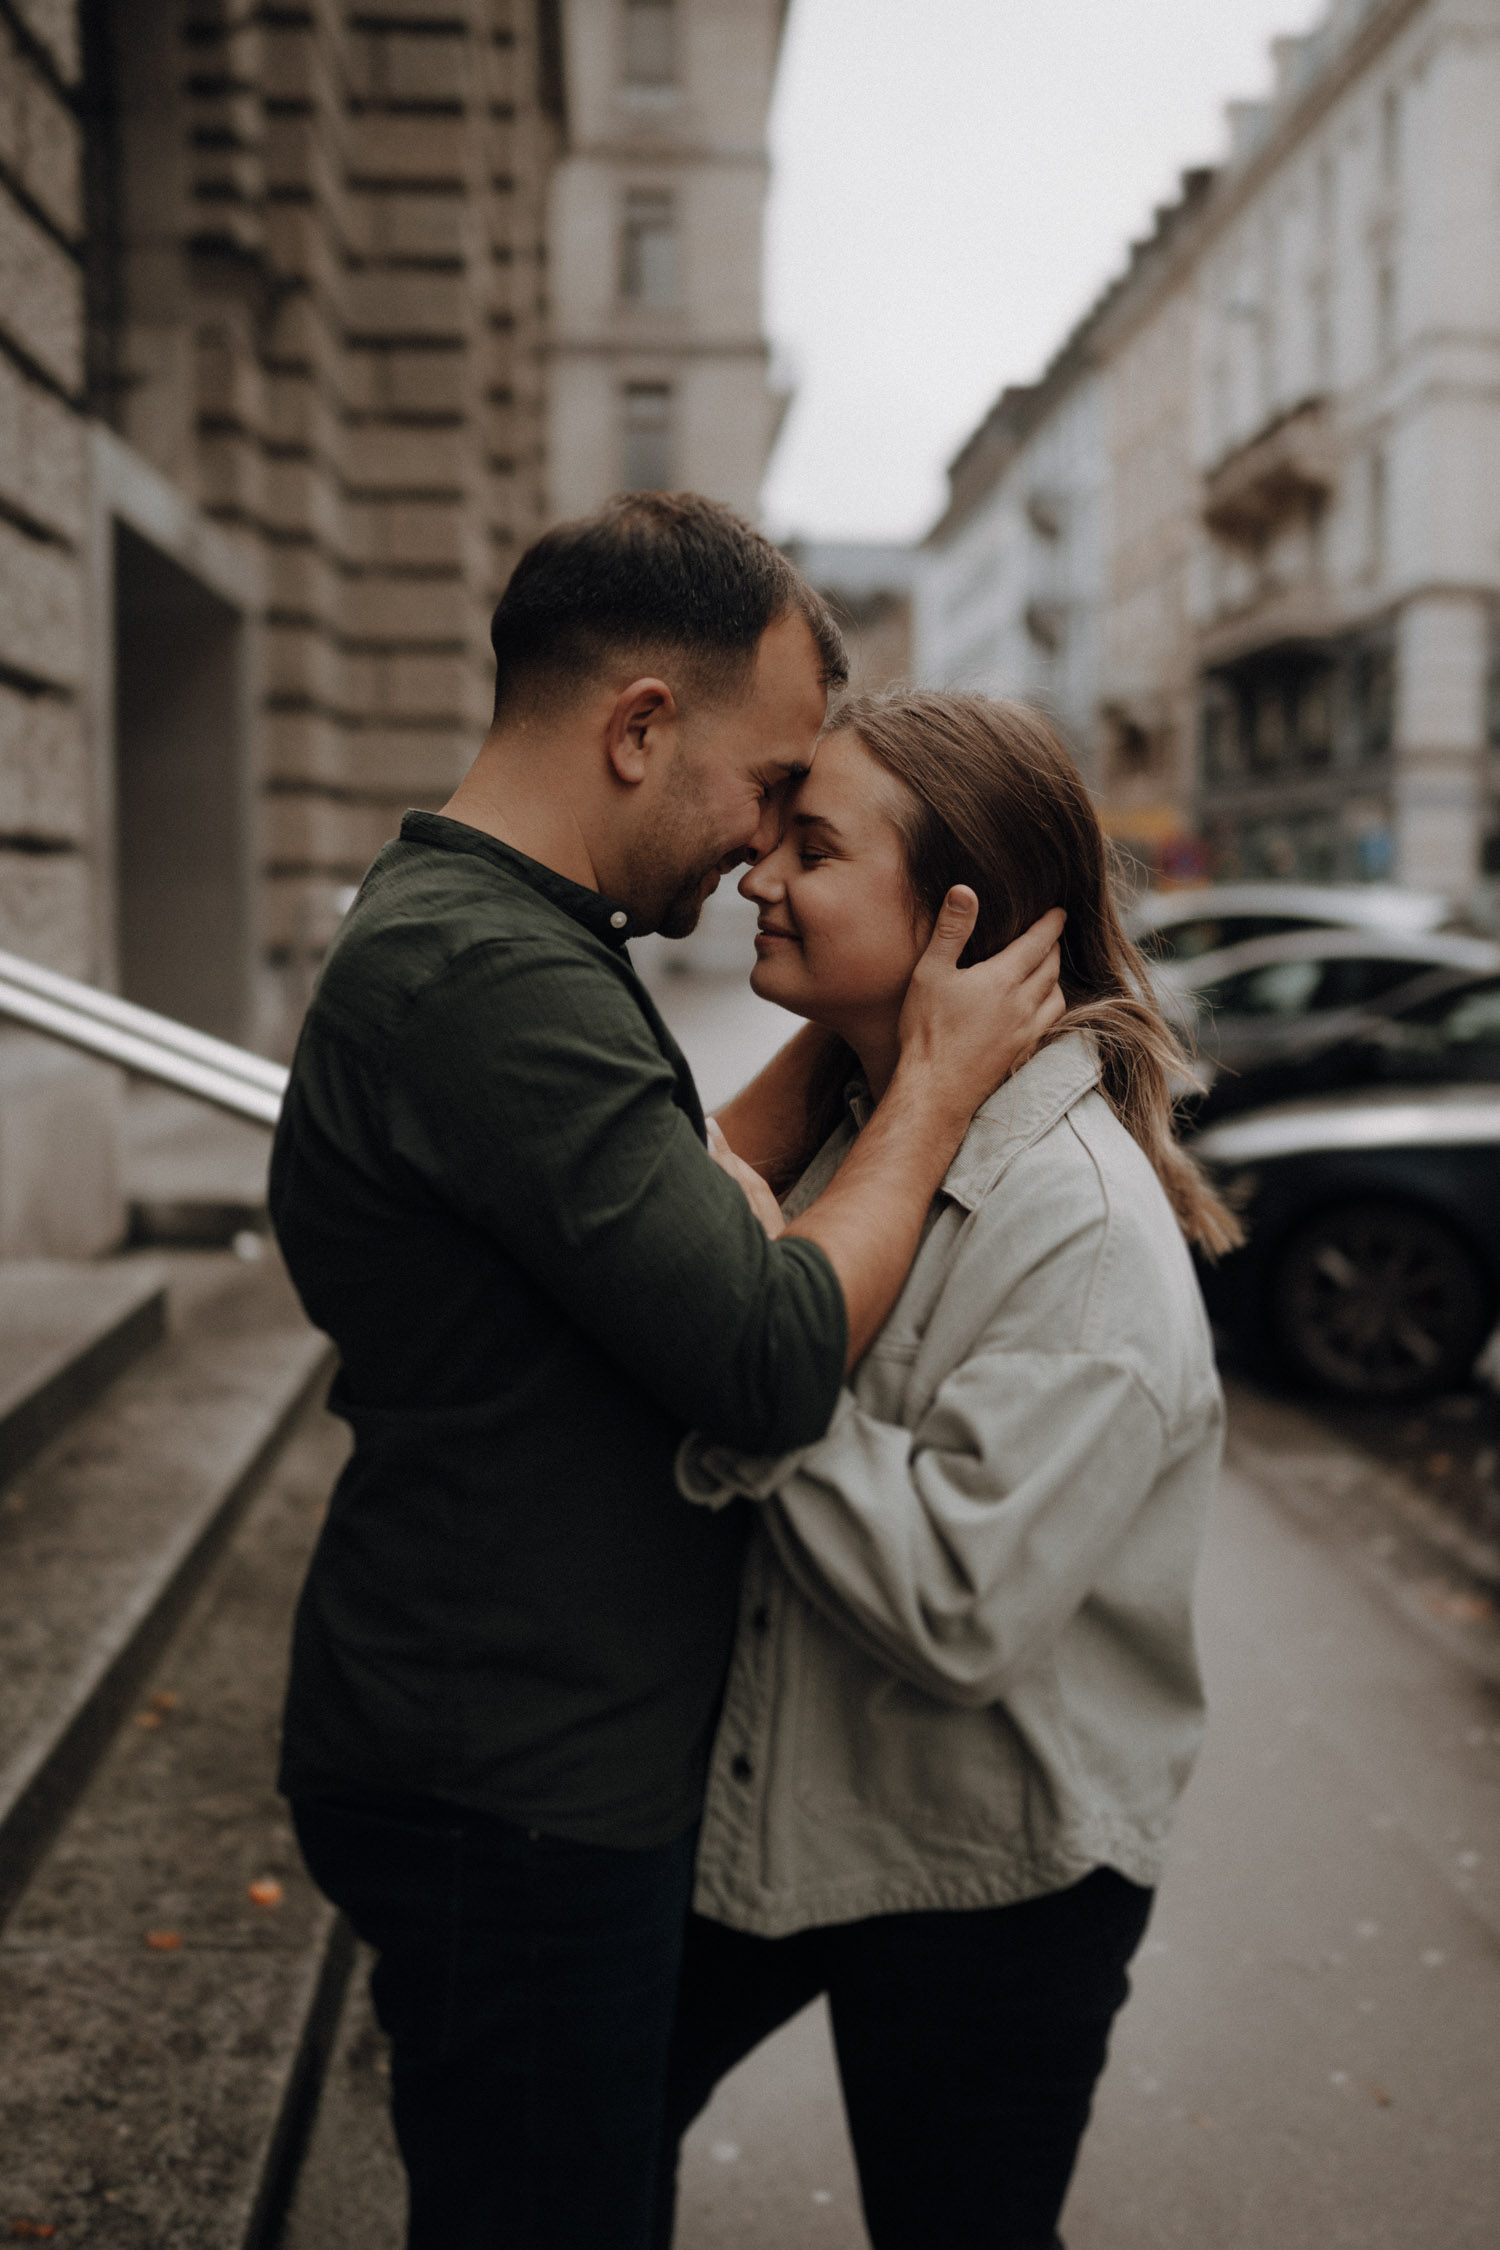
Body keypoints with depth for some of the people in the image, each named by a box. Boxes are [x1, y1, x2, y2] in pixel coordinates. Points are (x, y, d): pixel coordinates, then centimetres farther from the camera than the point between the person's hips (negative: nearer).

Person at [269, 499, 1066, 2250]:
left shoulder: (466, 935, 10)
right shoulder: (484, 975, -25)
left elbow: (681, 1226, 15)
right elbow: (776, 1365, -27)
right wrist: (934, 1082, -15)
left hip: (546, 1757, 10)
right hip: (512, 1793, -10)